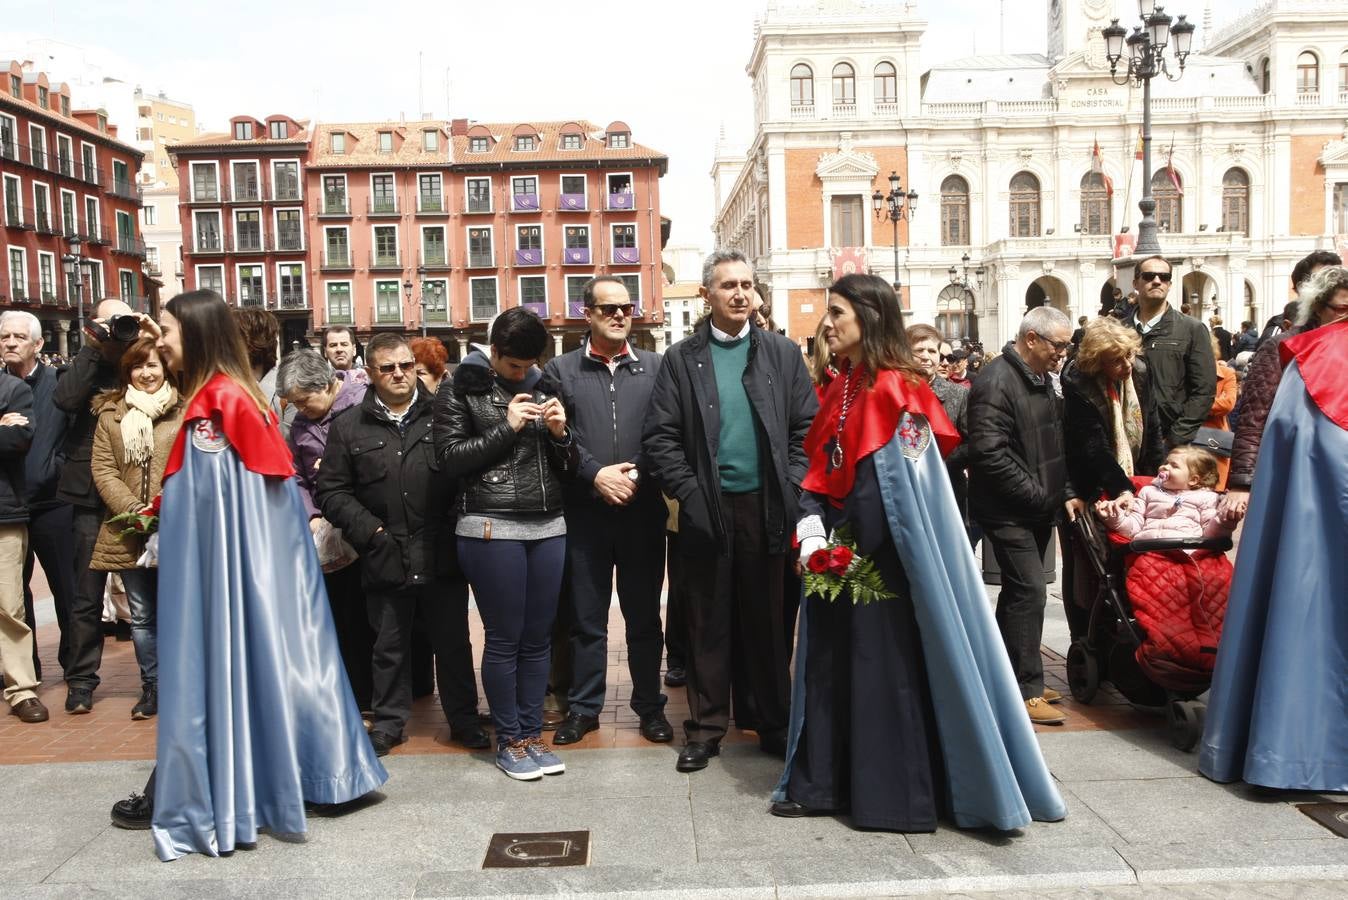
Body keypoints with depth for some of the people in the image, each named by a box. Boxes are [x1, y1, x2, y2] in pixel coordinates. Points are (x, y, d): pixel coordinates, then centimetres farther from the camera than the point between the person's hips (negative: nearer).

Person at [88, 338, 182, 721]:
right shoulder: (111, 414, 9)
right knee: (141, 615, 11)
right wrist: (134, 510, -11)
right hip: (128, 532, 3)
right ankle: (152, 686, 23)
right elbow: (102, 470, 3)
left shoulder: (183, 410, -1)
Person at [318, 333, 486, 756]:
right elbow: (332, 491, 3)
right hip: (385, 558, 1)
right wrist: (369, 530, -6)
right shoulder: (348, 426, 4)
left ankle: (463, 719, 25)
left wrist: (458, 525, -10)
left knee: (453, 642, 10)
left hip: (441, 557, 0)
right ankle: (389, 721, 31)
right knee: (389, 646, 14)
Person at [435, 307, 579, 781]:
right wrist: (507, 428, -12)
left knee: (537, 637, 9)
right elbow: (451, 458, -7)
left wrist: (560, 434, -6)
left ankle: (532, 732, 22)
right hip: (491, 529, -4)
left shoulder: (544, 388, 12)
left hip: (548, 527, 4)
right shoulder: (460, 390, 1)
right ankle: (508, 740, 17)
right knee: (504, 638, 2)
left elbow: (567, 468, 14)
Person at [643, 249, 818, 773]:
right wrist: (687, 492, -9)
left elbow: (808, 428, 4)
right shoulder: (681, 359, 3)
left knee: (767, 620, 10)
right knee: (708, 623, 8)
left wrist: (791, 489, -6)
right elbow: (660, 436, -1)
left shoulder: (783, 353, 7)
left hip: (767, 507, 1)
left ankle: (774, 725, 22)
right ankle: (706, 728, 19)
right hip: (707, 509, -1)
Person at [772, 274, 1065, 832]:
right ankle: (822, 784, 23)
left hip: (883, 555, -8)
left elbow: (901, 488, -16)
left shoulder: (897, 390, -13)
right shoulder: (842, 389, 11)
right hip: (839, 553, 8)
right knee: (831, 661, 11)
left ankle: (893, 796, 14)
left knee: (887, 666, 1)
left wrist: (859, 554, -11)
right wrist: (812, 530, -5)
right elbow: (820, 473, 10)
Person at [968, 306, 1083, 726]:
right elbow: (989, 453, -26)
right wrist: (1037, 495, -19)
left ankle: (1009, 679, 26)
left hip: (1037, 508, 10)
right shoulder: (997, 382, -18)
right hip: (1008, 511, -10)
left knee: (1020, 592, 15)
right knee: (1029, 591, -10)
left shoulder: (1039, 380, 13)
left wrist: (1064, 492, 9)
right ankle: (1026, 691, -2)